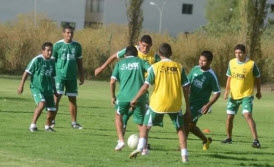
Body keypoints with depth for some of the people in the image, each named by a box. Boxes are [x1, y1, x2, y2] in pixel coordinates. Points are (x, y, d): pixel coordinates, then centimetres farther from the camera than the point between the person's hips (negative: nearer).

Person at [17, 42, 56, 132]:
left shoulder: (52, 62, 9)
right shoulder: (37, 60, -10)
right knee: (42, 103, -29)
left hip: (48, 89, 6)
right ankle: (32, 125, -20)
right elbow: (27, 72, -7)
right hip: (36, 88, -6)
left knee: (52, 110, 2)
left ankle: (47, 126, 29)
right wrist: (21, 85, -11)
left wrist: (55, 89, 24)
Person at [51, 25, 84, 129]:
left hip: (72, 76, 3)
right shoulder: (57, 45, -2)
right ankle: (52, 121, -4)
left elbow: (79, 62, 15)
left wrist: (81, 76, 13)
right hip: (59, 75, -3)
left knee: (73, 99, 6)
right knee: (57, 98, -10)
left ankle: (74, 122, 11)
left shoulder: (77, 46, 8)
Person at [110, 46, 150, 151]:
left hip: (124, 96, 0)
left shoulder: (120, 64, 15)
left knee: (118, 116, 25)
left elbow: (112, 82, 7)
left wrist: (113, 96, 18)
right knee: (141, 123, 14)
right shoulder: (141, 62, 12)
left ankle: (121, 141, 12)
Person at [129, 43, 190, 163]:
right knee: (180, 128, 15)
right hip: (175, 104, 2)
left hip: (158, 103, -2)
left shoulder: (155, 67, -4)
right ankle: (184, 155, 6)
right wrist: (187, 106, 10)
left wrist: (135, 99, 5)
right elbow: (186, 87, 3)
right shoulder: (179, 67, 2)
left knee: (145, 125, 14)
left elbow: (146, 86, -7)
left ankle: (140, 147, -3)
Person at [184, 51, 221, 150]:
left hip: (200, 105, -7)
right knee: (191, 126, 15)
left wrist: (208, 105, -18)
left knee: (187, 122, -18)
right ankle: (206, 140, 38)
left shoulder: (211, 76, -14)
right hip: (191, 102, 7)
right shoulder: (195, 69, 2)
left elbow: (217, 93, -9)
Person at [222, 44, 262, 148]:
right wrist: (227, 91, 7)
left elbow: (257, 78, 3)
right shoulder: (231, 63, 1)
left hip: (247, 95, -5)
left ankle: (255, 140, -21)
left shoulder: (251, 64, -11)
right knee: (229, 116, 9)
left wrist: (258, 91, 10)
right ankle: (229, 138, 31)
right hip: (233, 95, 5)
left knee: (247, 115, -20)